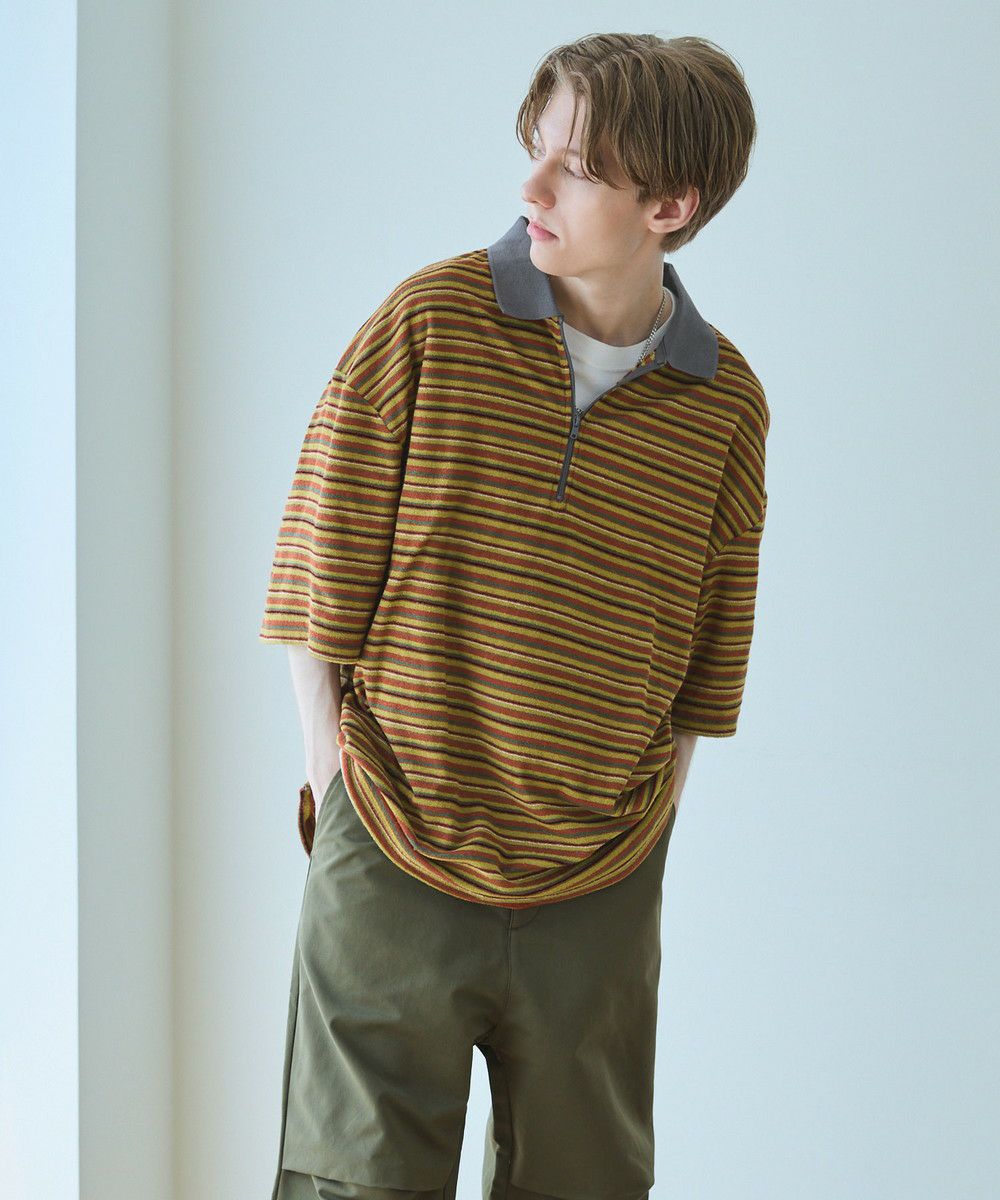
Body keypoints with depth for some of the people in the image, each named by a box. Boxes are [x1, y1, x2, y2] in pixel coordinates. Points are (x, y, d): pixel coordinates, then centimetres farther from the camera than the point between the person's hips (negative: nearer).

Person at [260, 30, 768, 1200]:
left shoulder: (726, 404, 0)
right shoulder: (428, 322, -6)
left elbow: (707, 653, 10)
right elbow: (315, 572, -2)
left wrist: (648, 823, 5)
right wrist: (338, 785, -5)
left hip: (598, 893, 2)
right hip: (391, 875, -2)